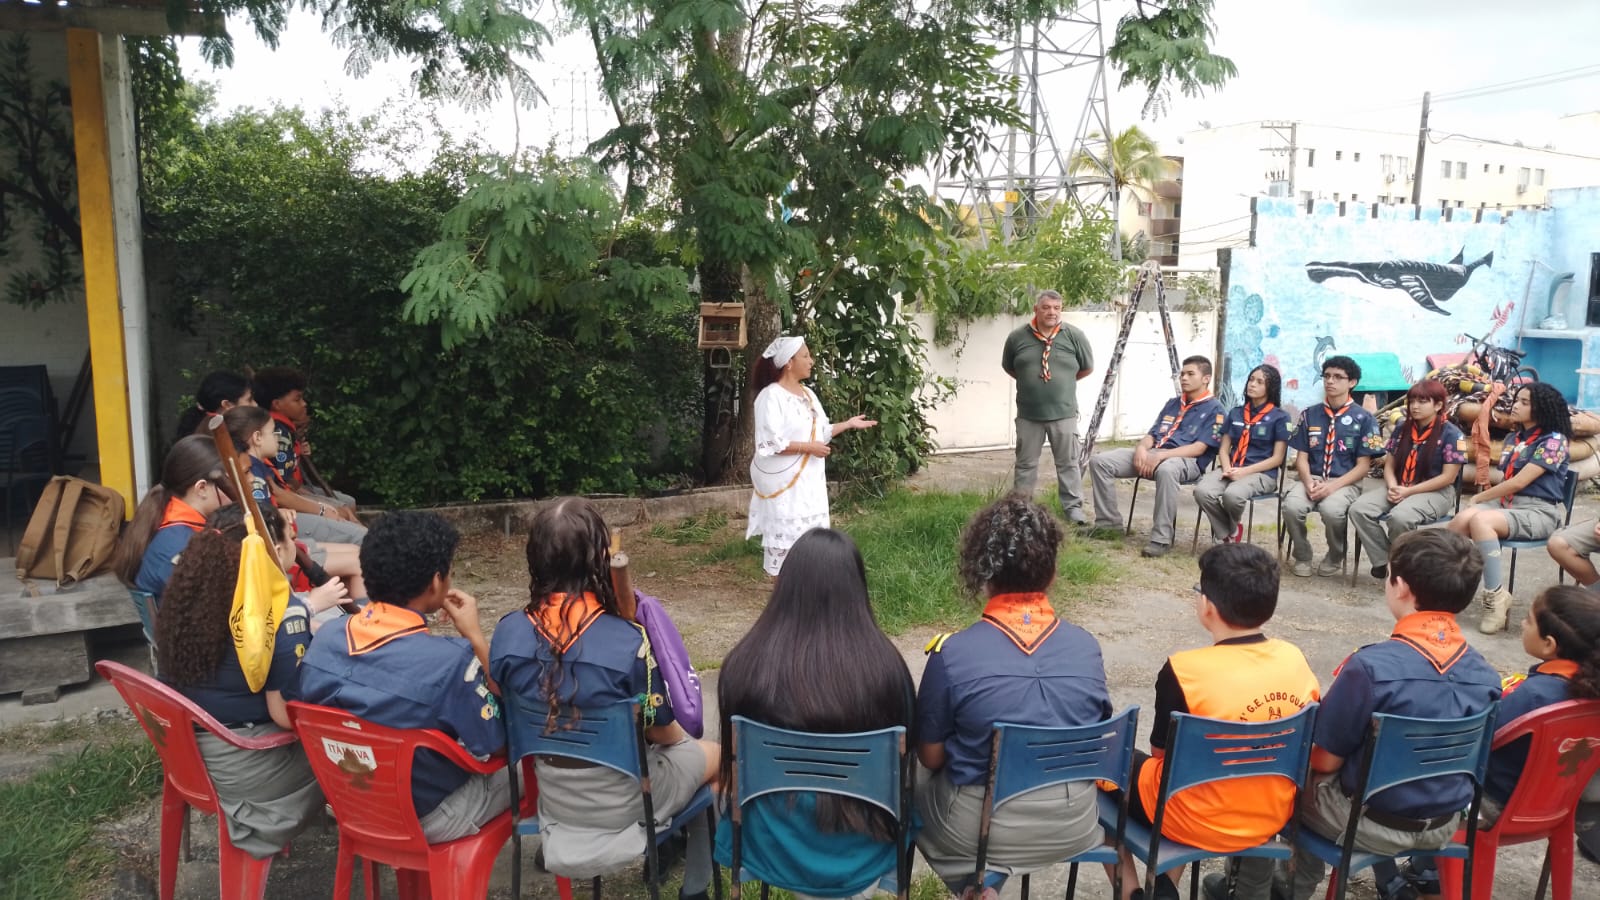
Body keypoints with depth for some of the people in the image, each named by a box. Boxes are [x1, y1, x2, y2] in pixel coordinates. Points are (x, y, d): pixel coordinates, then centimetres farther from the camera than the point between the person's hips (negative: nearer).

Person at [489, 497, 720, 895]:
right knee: (714, 755, 24)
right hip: (621, 806, -5)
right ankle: (695, 886, 35)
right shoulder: (629, 642, -29)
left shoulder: (509, 632, -16)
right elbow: (660, 732, -14)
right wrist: (681, 737, 9)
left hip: (552, 800, 5)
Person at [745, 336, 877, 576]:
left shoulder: (807, 394, 12)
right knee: (786, 535, -3)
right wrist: (808, 448, -19)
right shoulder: (771, 396, -16)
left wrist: (849, 424, 11)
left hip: (808, 481, 9)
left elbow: (820, 433, 18)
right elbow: (769, 443, -22)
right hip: (784, 482, -8)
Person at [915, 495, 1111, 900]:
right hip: (1074, 827, 4)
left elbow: (931, 757, -8)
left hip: (980, 832, -3)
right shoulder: (1087, 646, -8)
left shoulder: (952, 655, -19)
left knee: (913, 779, 25)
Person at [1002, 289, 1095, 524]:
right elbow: (1008, 367, 16)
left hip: (1063, 413, -1)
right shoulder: (1017, 337, -1)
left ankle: (1073, 507, 14)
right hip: (1028, 414, 1)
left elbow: (1087, 368, 9)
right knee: (1026, 463, 11)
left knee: (1068, 463, 6)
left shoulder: (1074, 335, -3)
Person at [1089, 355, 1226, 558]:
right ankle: (1109, 523, -5)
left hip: (1187, 461, -7)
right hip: (1153, 454, 7)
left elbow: (1198, 448, -10)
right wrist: (1142, 448, -6)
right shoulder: (1172, 403, 24)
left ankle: (1161, 539, -36)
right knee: (1100, 461, -11)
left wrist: (1161, 456, -21)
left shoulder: (1215, 410, 2)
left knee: (1166, 470, -45)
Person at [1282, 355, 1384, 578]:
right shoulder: (1309, 415, 10)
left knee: (1332, 510, -35)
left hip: (1346, 483, -2)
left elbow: (1362, 466, -3)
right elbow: (1302, 457, 8)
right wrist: (1309, 482, -13)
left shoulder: (1363, 419, 1)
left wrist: (1333, 486, -18)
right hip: (1312, 479, 3)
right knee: (1292, 506, -30)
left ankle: (1335, 559, -3)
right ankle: (1302, 556, -3)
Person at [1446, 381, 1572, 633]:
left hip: (1538, 512, -6)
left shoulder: (1553, 440, -6)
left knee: (1479, 520, -35)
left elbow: (1519, 482, -14)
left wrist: (1479, 497, -6)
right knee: (1462, 519, -28)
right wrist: (1480, 499, -1)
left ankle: (1496, 596, -29)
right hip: (1505, 503, 6)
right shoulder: (1513, 438, 17)